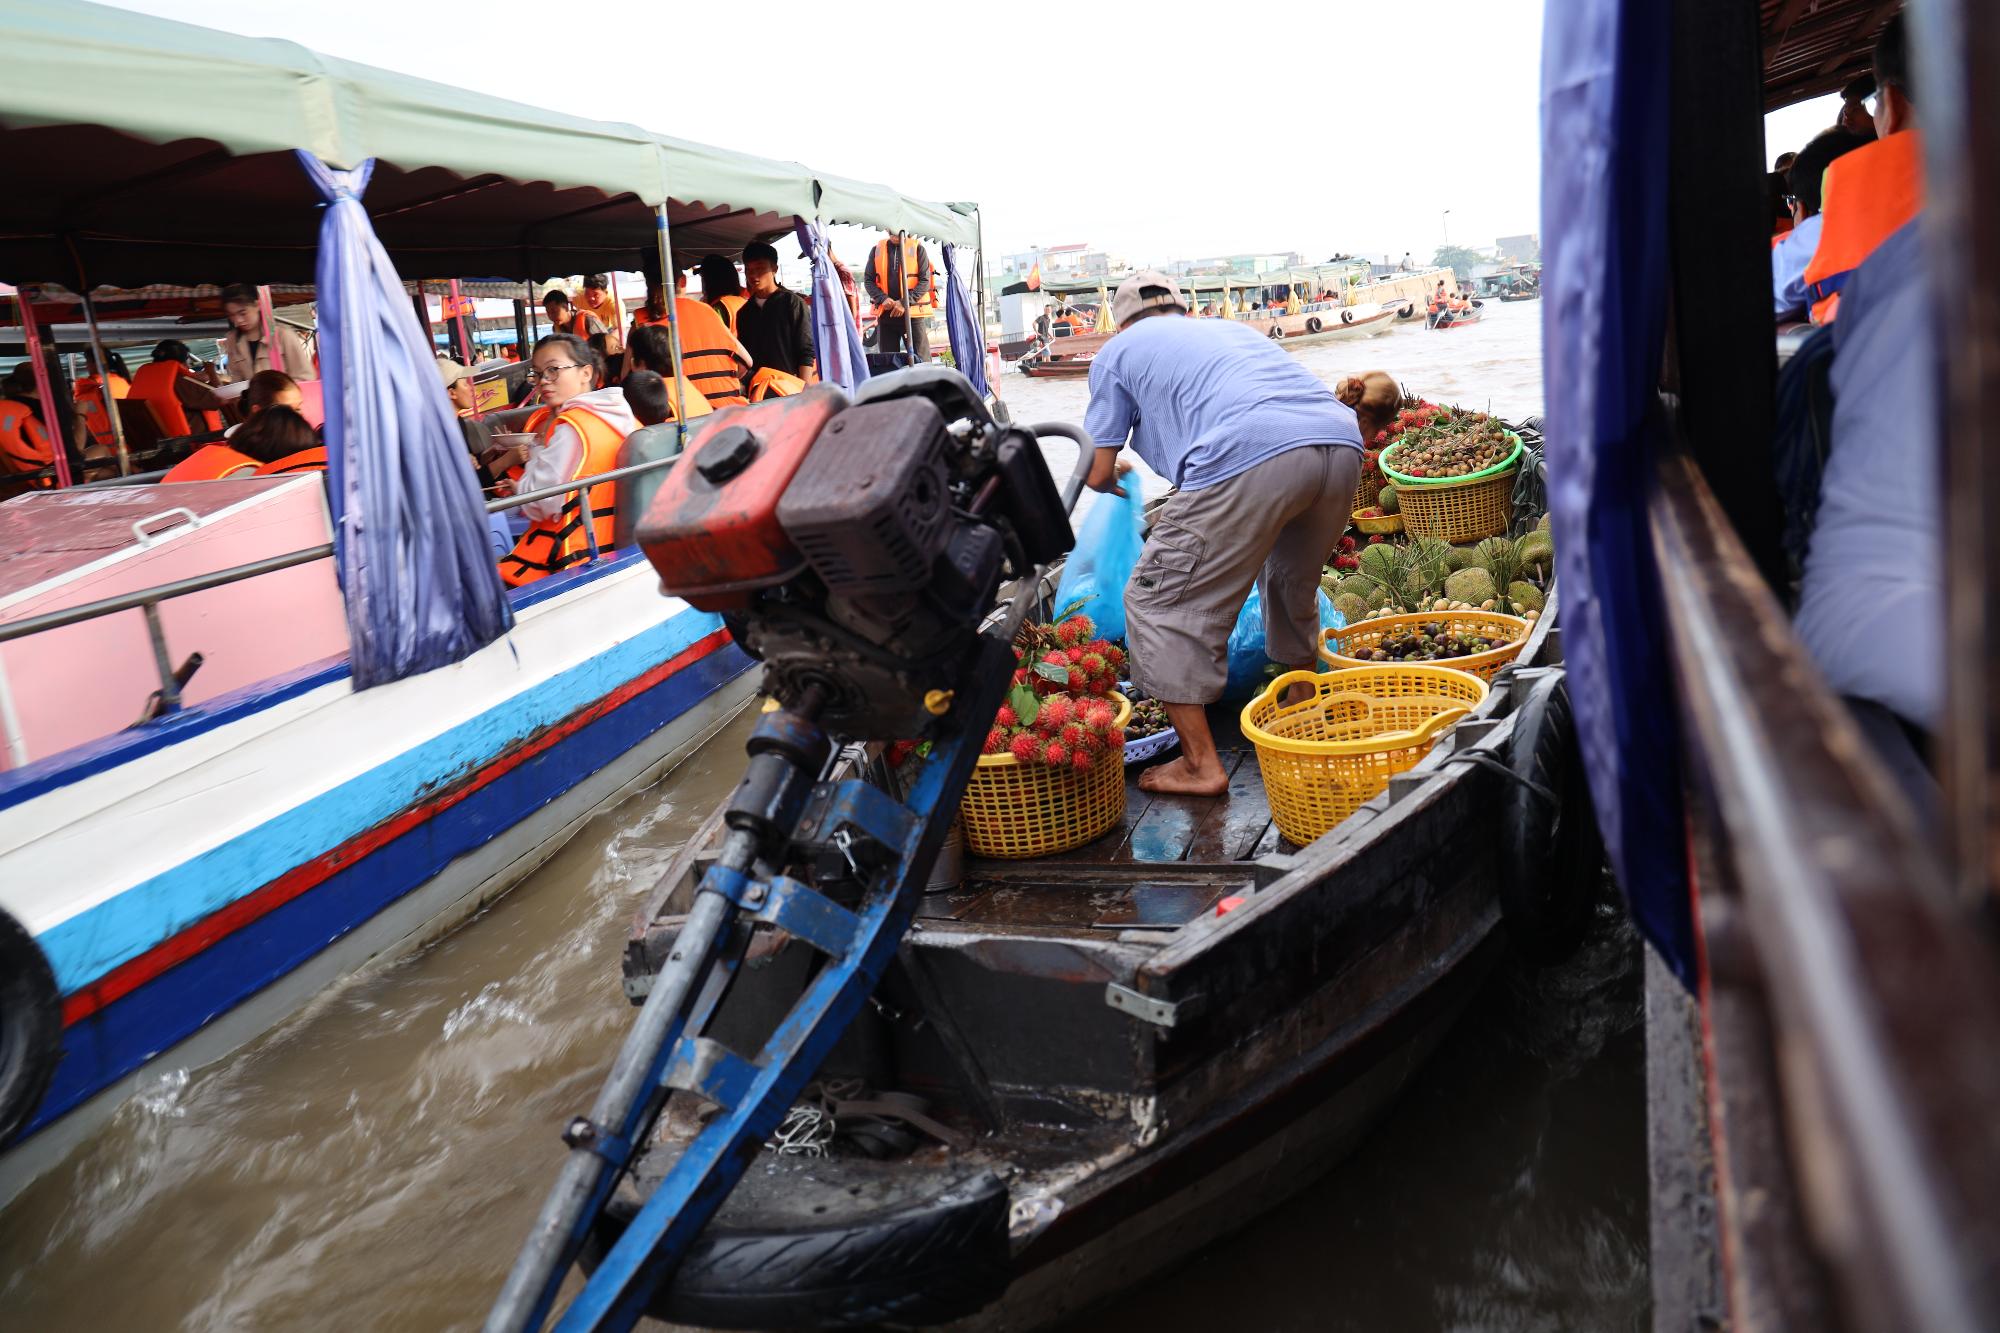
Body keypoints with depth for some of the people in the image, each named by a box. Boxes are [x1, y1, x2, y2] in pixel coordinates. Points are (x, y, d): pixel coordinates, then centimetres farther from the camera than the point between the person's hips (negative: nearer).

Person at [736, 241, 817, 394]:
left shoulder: (792, 303, 1)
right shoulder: (744, 311, 16)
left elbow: (806, 353, -4)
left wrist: (804, 393, -11)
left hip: (790, 388, -4)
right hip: (755, 390, 4)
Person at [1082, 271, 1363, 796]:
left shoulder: (1118, 351, 23)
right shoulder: (1232, 327, 38)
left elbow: (1099, 473, 20)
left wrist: (1118, 488, 45)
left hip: (1249, 457, -7)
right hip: (1341, 443, 7)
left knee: (1160, 601, 7)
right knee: (1293, 585, 31)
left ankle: (1201, 764, 7)